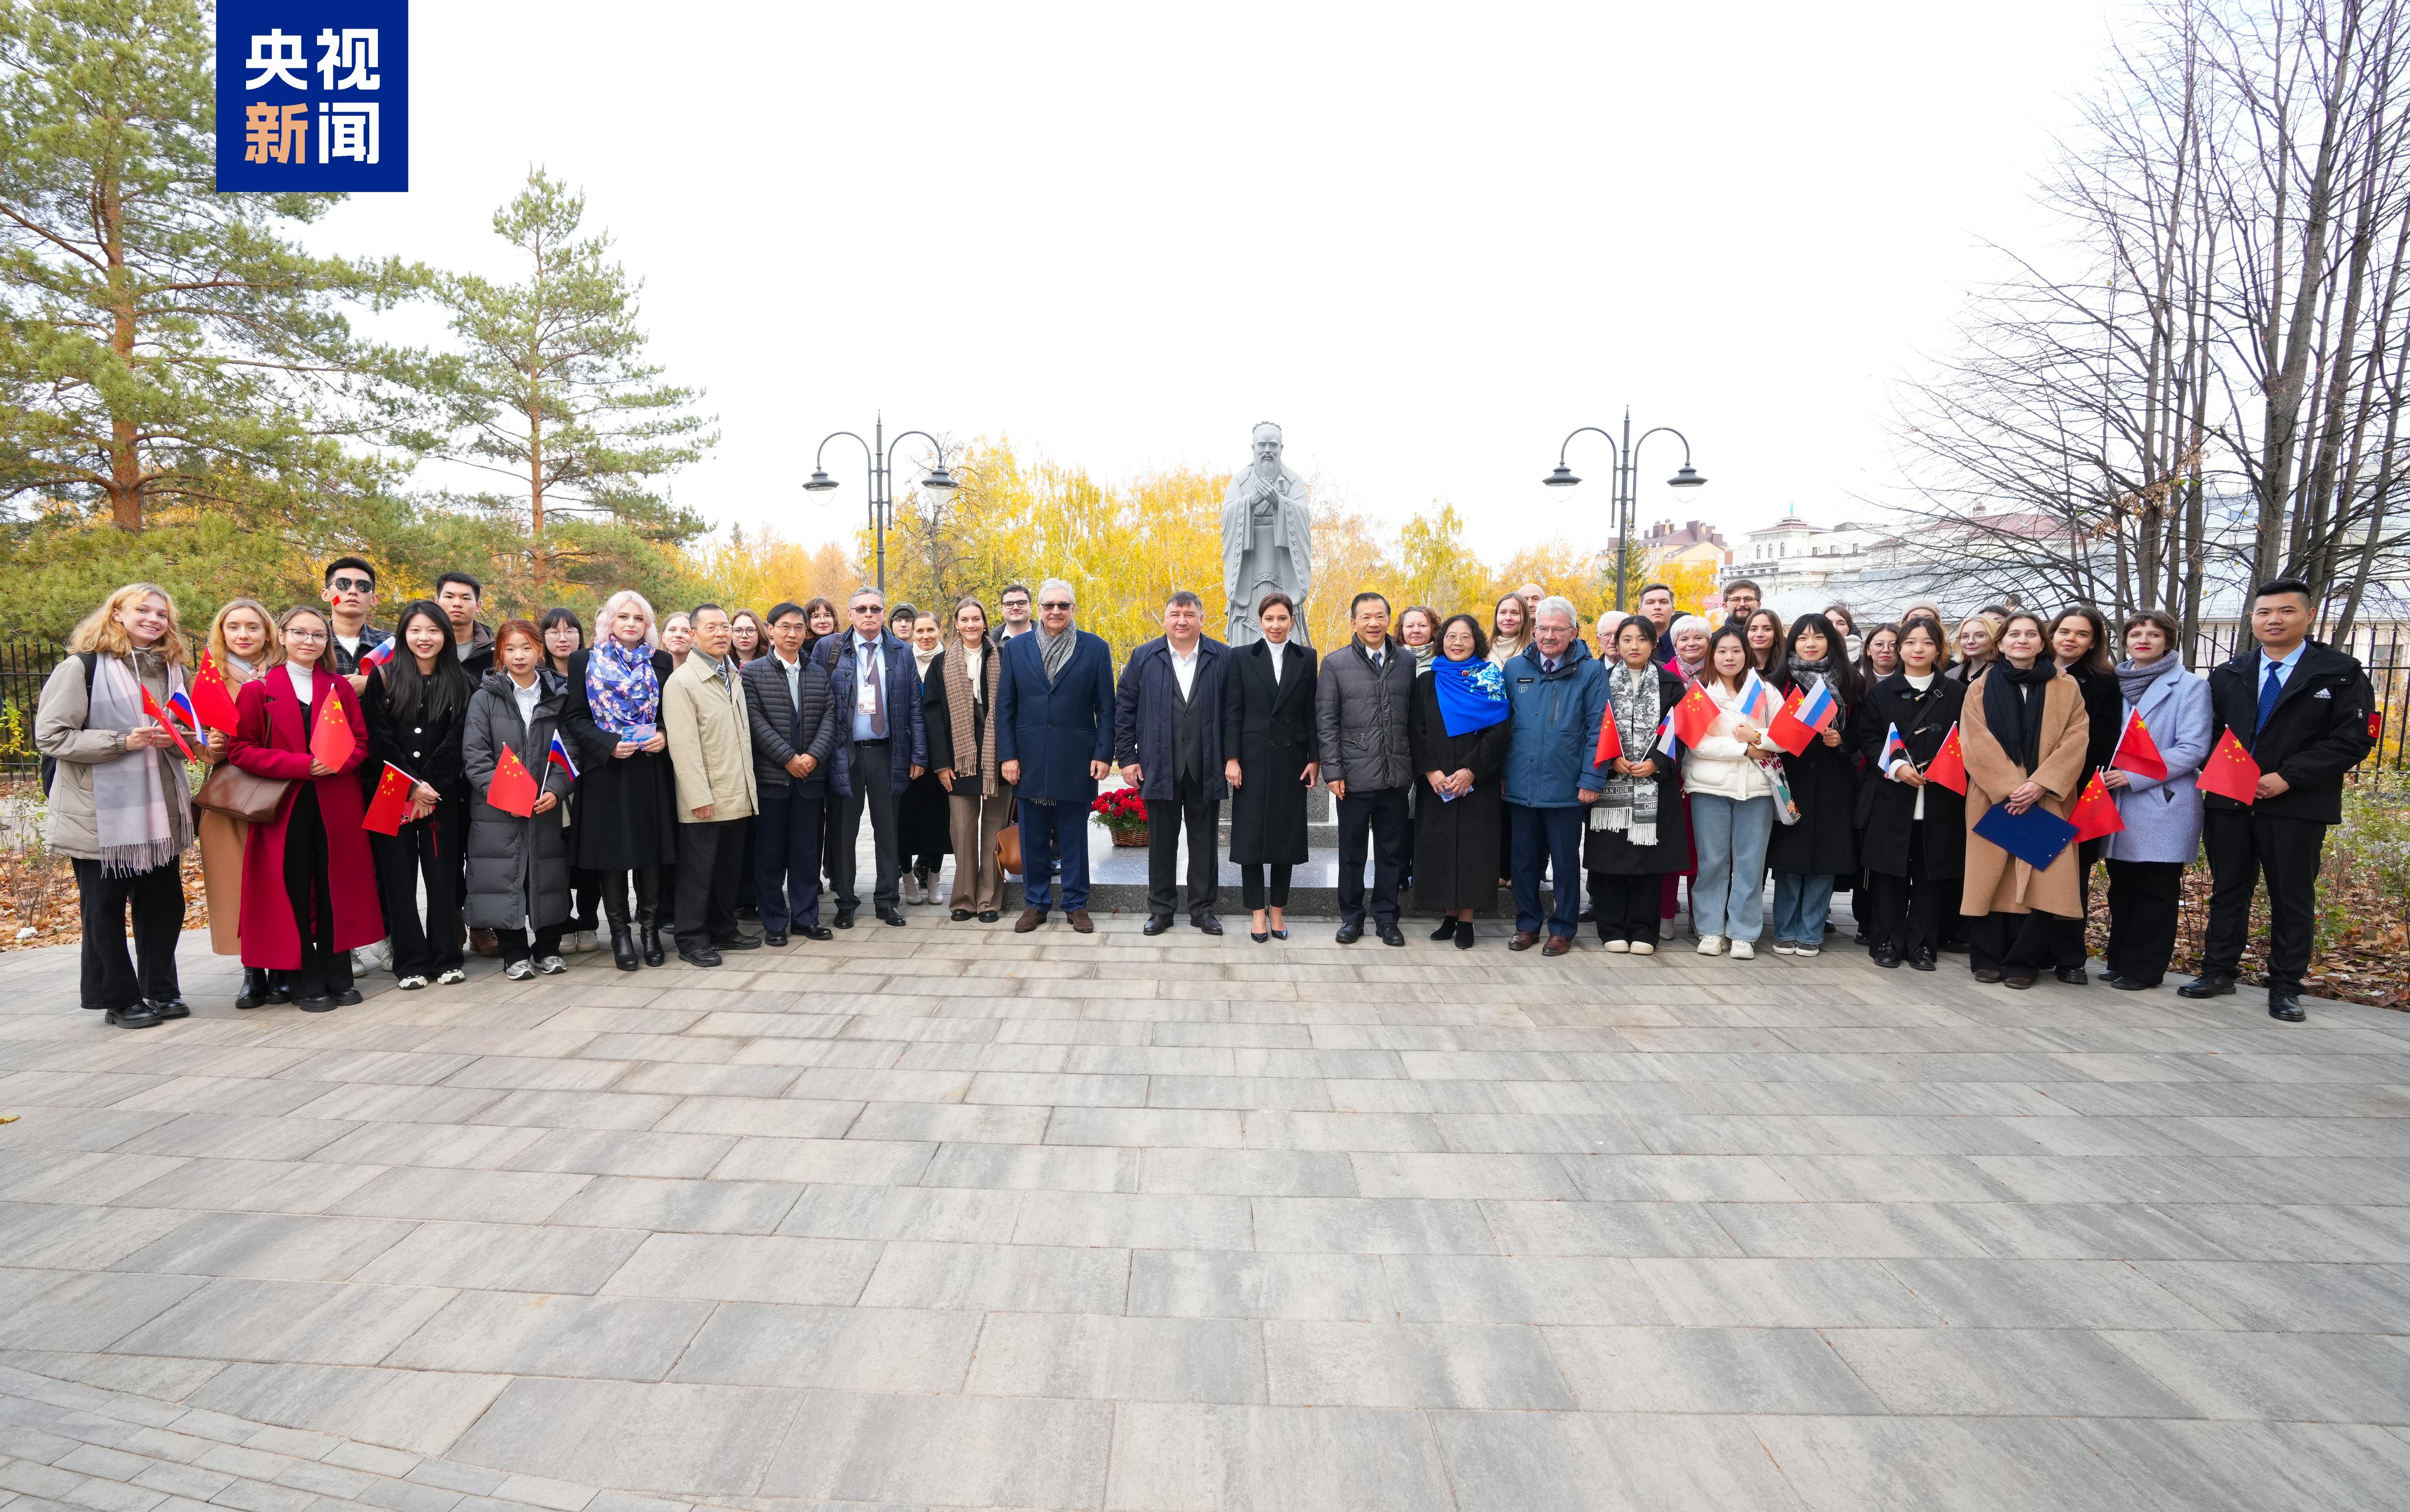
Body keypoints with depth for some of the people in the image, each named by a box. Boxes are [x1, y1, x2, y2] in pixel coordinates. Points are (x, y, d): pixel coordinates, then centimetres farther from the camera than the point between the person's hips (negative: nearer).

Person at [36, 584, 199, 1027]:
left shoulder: (171, 669, 14)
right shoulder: (83, 667, -5)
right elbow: (50, 736, -11)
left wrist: (174, 738, 0)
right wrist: (123, 742, -20)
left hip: (160, 810, 6)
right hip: (101, 813, -5)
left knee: (164, 903, 9)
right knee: (105, 908, 5)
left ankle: (161, 990, 21)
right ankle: (120, 999, 14)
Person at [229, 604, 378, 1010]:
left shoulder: (340, 688, 12)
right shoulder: (257, 689, 4)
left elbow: (361, 743, 8)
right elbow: (240, 749, -3)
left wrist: (337, 762, -13)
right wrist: (301, 765, -15)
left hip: (337, 806, 2)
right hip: (285, 806, -2)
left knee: (336, 889, 5)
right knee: (294, 892, 2)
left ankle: (338, 976, 13)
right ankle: (307, 981, 9)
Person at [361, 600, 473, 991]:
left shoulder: (461, 684, 7)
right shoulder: (383, 678, 5)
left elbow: (456, 742, -1)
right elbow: (378, 739, -2)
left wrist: (429, 787, -11)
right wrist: (411, 786, -10)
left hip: (443, 795, 0)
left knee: (443, 876, 2)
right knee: (399, 878, 2)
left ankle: (446, 959, 10)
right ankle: (411, 962, 8)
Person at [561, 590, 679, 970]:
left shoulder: (661, 662, 8)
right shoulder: (585, 662, 3)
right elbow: (573, 717, 0)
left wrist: (664, 736, -10)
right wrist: (608, 744, -16)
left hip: (651, 771, 1)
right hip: (605, 771, -1)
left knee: (652, 847, 3)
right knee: (611, 851, 2)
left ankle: (650, 928, 14)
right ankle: (620, 932, 12)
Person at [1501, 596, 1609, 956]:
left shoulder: (1590, 672, -3)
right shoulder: (1515, 669, 6)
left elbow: (1597, 730, -6)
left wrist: (1591, 780, -11)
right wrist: (1500, 772, 5)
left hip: (1566, 788, -3)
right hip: (1521, 786, 3)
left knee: (1565, 862, 8)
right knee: (1524, 859, 12)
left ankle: (1563, 929, 21)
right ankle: (1527, 924, 25)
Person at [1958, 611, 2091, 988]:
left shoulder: (2066, 688, 8)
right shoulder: (1980, 690, 8)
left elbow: (2076, 741, -1)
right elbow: (1975, 744, -2)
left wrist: (2039, 784, -14)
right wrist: (2010, 786, -14)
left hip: (2047, 801, 0)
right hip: (1993, 799, 0)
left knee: (2040, 881, -7)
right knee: (1991, 879, 0)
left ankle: (2022, 961, 3)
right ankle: (1988, 959, 9)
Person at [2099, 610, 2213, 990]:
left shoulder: (2190, 686, -4)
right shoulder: (2117, 685, 12)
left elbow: (2193, 748, -12)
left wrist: (2135, 777, -17)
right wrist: (2108, 776, 1)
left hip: (2163, 806, -5)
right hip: (2119, 807, 5)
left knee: (2155, 892, 1)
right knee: (2122, 888, 11)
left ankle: (2143, 968, 9)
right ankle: (2120, 961, 20)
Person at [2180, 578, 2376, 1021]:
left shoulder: (2340, 673, -1)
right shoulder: (2228, 676, 10)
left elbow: (2355, 738, -8)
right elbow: (2209, 732, 12)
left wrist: (2287, 777, -16)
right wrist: (2224, 770, -8)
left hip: (2297, 806, -3)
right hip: (2229, 802, 3)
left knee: (2292, 899, 5)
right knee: (2227, 891, 11)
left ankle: (2286, 987, 14)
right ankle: (2219, 971, 21)